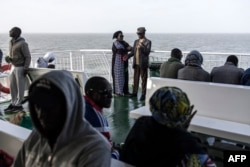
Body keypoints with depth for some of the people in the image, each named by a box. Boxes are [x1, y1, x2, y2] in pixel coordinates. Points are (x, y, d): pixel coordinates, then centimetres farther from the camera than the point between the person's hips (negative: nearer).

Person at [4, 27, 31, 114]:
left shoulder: (22, 43, -15)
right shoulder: (11, 42, 10)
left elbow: (28, 57, -14)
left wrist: (25, 68, -17)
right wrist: (9, 58, 0)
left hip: (20, 68, -8)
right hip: (13, 67, 8)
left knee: (20, 87, 0)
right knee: (12, 86, 13)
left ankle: (18, 105, 8)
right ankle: (13, 103, 24)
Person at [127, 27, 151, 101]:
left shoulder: (148, 42, -4)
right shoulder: (136, 41, 14)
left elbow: (147, 52, -14)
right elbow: (133, 51, 16)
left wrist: (142, 46, -27)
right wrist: (127, 56, 0)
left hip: (143, 64, -6)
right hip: (136, 63, 6)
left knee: (143, 79, -1)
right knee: (136, 79, 12)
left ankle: (143, 95, 5)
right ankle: (135, 92, 22)